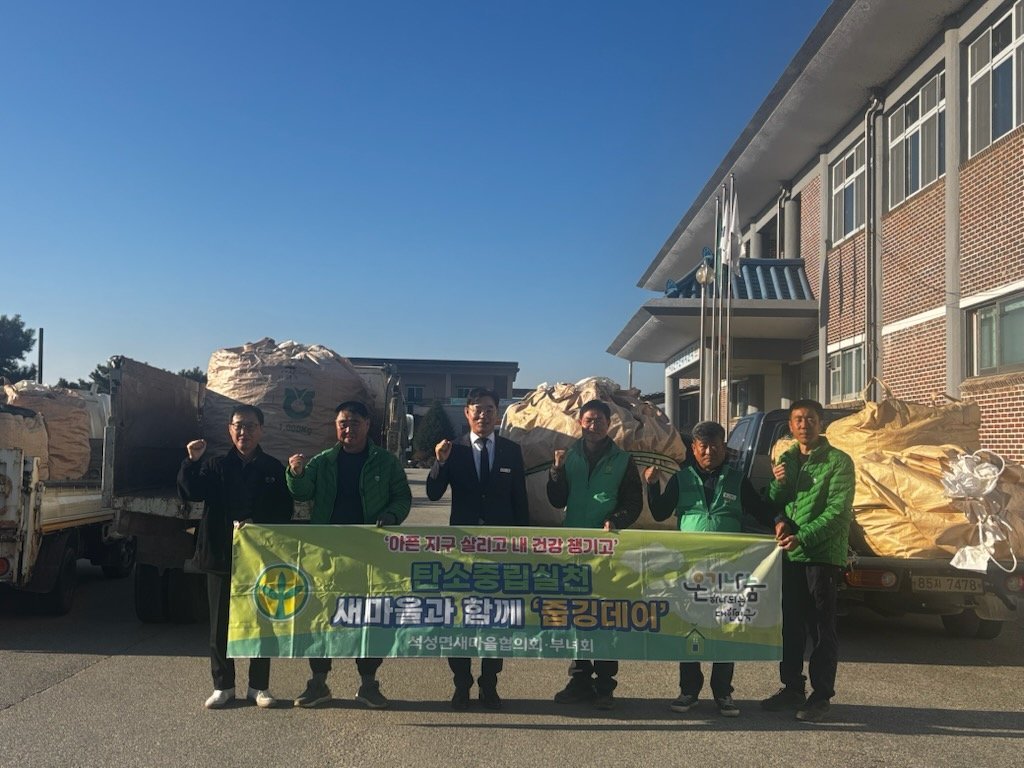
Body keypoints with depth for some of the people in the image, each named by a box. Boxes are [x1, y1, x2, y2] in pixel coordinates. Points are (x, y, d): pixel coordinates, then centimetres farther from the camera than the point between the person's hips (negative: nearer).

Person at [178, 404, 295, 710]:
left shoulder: (274, 468, 5)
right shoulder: (215, 466, 7)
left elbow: (285, 511, 1)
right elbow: (189, 493, -7)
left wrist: (258, 525, -14)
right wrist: (192, 462, -20)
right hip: (221, 556, 1)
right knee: (220, 624, 6)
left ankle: (259, 686, 17)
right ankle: (223, 686, 19)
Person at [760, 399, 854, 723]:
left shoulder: (838, 462, -5)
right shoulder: (784, 460, 13)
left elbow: (838, 511, -13)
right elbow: (772, 504, 15)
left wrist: (802, 537, -21)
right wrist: (777, 483, -6)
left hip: (823, 555, -5)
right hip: (788, 555, 6)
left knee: (822, 629, 1)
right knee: (790, 625, 13)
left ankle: (821, 696, 9)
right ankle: (791, 688, 25)